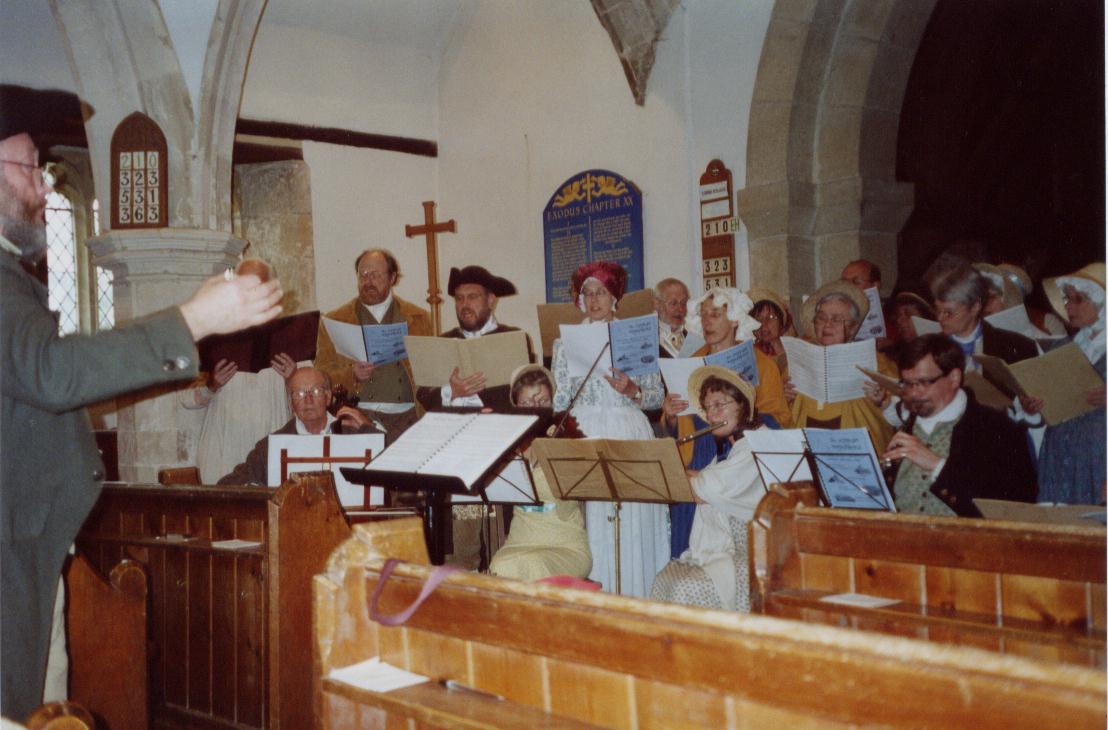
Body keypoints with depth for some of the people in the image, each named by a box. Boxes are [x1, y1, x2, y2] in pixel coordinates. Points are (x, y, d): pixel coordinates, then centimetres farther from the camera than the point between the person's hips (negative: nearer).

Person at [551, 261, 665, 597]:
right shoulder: (566, 342, 10)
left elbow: (657, 395, 6)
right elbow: (558, 401, 9)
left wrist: (632, 390, -9)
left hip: (630, 435, 0)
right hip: (585, 436, 0)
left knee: (633, 518, -3)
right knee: (593, 520, -3)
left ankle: (637, 596, 5)